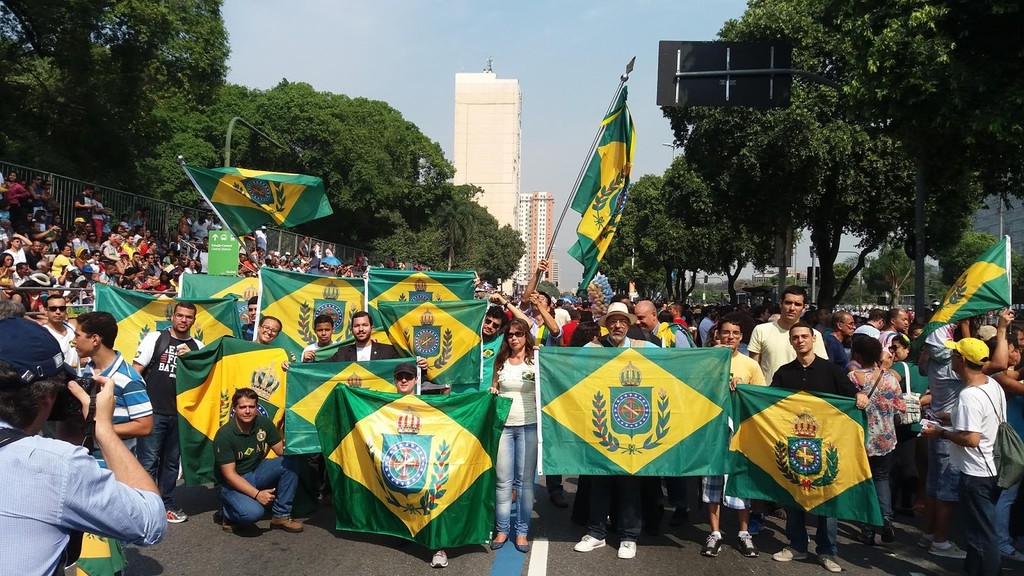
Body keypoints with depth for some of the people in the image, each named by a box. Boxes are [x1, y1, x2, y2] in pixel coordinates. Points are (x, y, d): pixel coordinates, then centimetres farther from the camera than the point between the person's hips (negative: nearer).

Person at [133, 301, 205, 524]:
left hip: (180, 413, 4)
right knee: (149, 461, -3)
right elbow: (136, 370, -1)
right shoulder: (155, 338, -1)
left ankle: (166, 505, 24)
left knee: (171, 462, 13)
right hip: (152, 412, -4)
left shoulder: (197, 346, 9)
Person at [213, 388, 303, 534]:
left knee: (289, 463, -21)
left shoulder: (264, 423, -8)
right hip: (232, 483, -5)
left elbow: (281, 451, -1)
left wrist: (290, 448, -22)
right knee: (253, 512, -33)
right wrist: (257, 494, -28)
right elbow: (229, 475, -22)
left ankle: (281, 516, -9)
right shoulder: (224, 435, -21)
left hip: (256, 472, 5)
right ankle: (227, 512, 3)